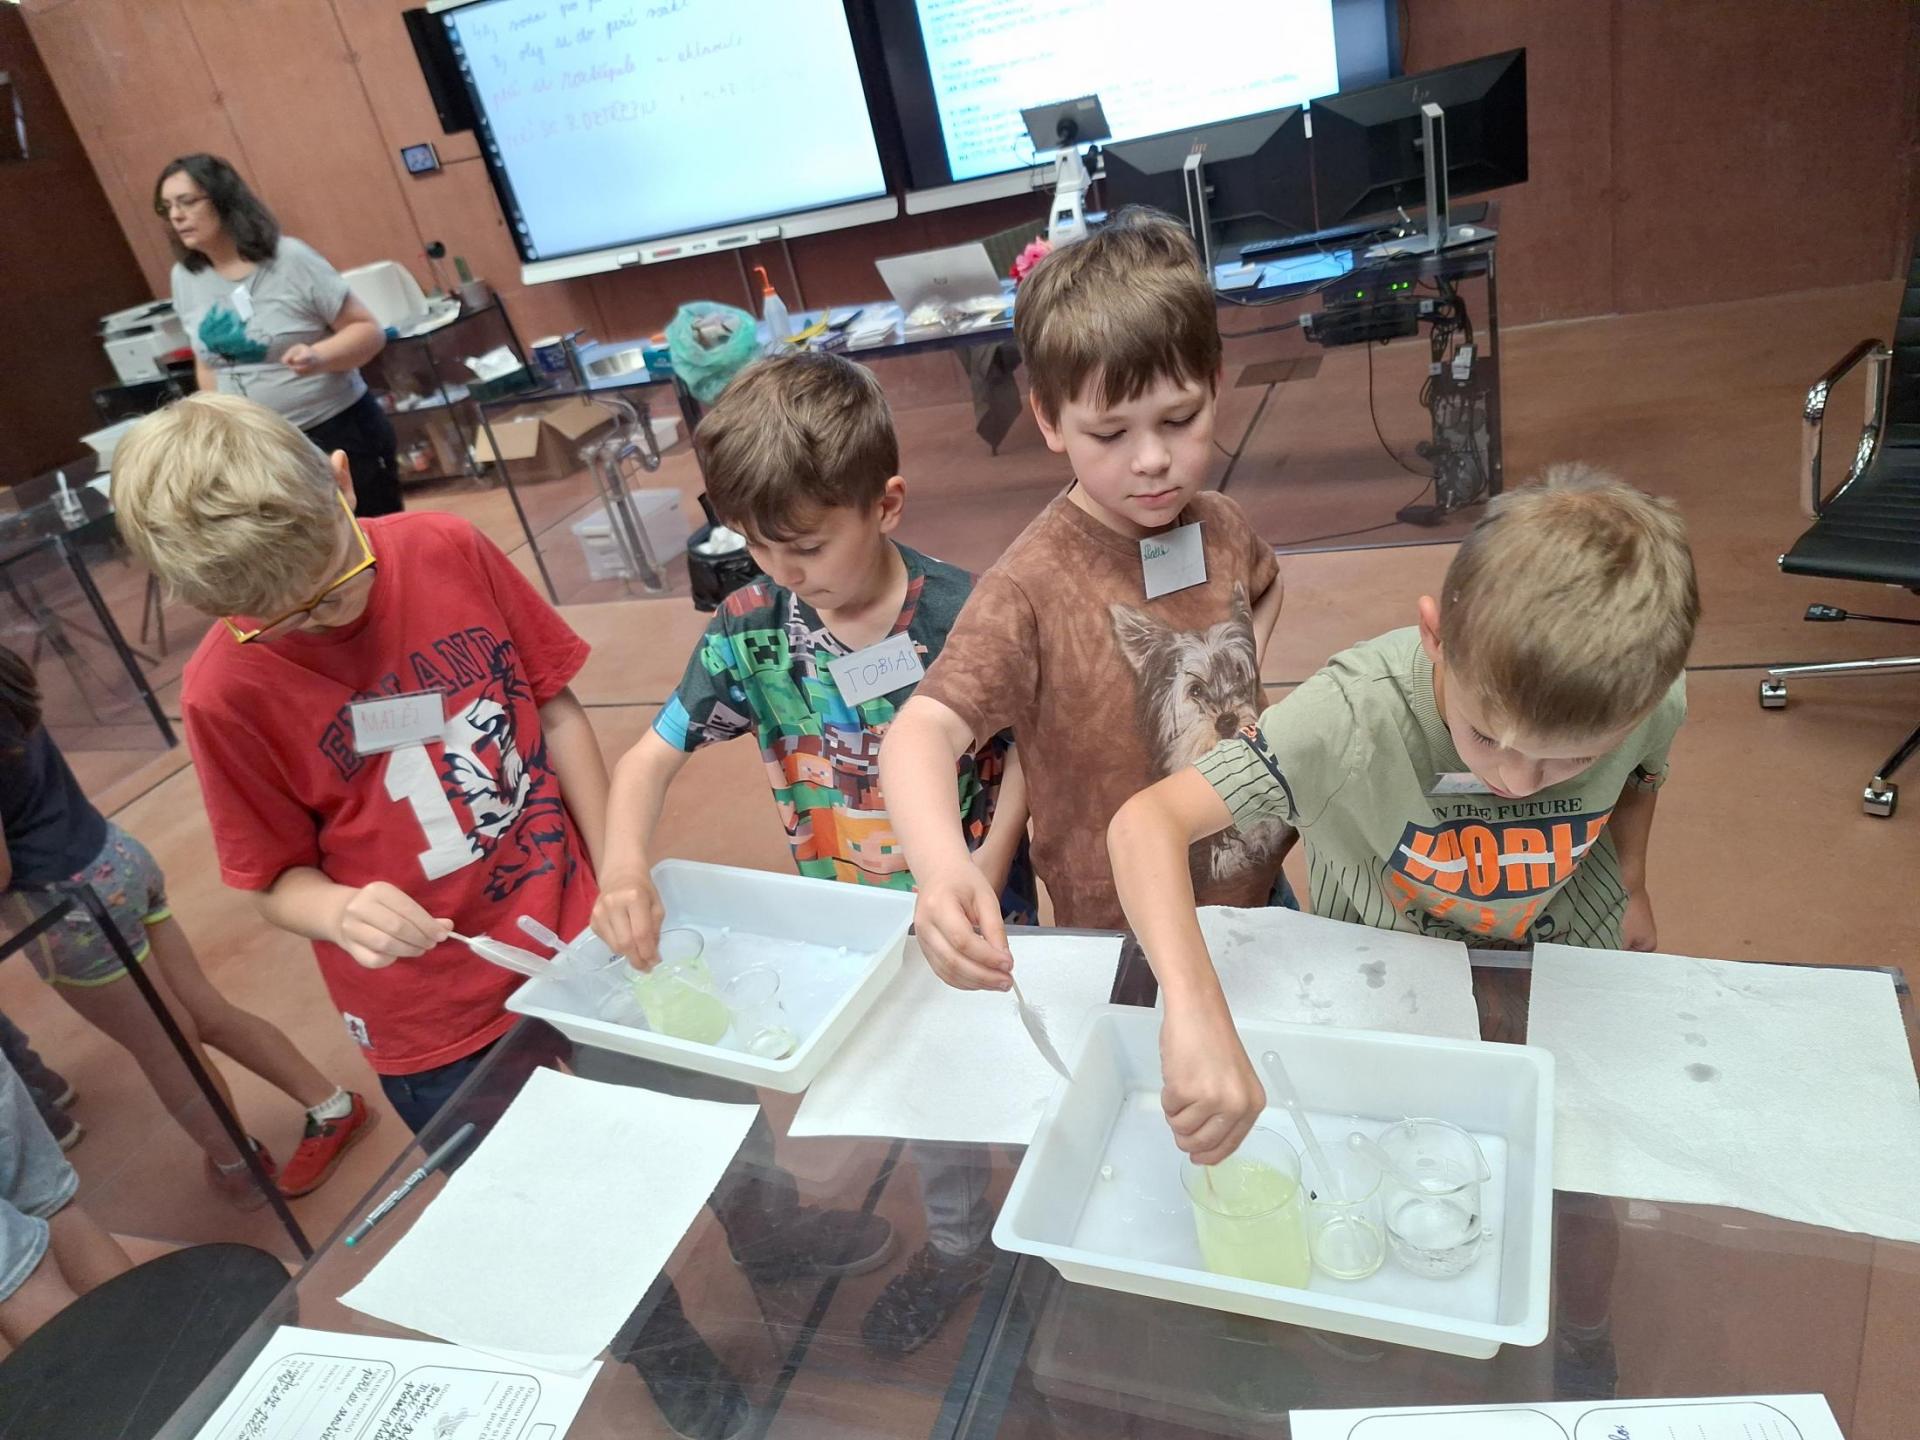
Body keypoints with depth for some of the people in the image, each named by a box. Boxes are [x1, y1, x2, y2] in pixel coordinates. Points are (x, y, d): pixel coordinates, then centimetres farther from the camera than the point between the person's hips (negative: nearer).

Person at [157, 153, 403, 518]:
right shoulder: (184, 278, 4)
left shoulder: (290, 259, -11)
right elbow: (209, 362, 16)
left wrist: (319, 356, -28)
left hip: (341, 432, -4)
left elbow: (369, 331, -10)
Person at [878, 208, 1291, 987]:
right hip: (1120, 933, -5)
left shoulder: (1222, 528, -6)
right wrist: (942, 871, -55)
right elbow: (923, 729, -37)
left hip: (1260, 891, 6)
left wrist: (1242, 695, 3)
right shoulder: (1032, 586, -26)